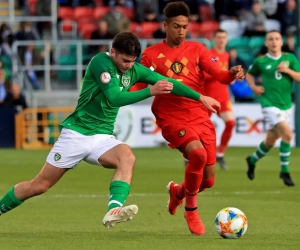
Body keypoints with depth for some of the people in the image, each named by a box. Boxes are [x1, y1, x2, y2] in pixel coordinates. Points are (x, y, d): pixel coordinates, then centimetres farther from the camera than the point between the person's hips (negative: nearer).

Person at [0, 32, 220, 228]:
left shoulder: (135, 70, 3)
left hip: (103, 137, 5)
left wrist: (200, 97, 13)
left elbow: (168, 82, 12)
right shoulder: (101, 62, -15)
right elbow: (115, 98, -25)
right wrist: (150, 92, -30)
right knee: (40, 185, -1)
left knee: (127, 157, -29)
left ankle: (114, 210, -44)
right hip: (76, 133, -5)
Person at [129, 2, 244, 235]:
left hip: (199, 116, 3)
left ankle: (178, 190, 37)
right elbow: (138, 86, 8)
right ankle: (191, 210, -10)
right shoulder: (151, 54, 4)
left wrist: (232, 74, -25)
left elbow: (219, 74, -3)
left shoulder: (196, 49, 7)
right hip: (172, 118, -3)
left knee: (207, 180, 0)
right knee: (197, 153, -31)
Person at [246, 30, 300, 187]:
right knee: (287, 133, -22)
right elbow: (249, 74, 17)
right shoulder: (260, 61, -1)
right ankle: (285, 171, -11)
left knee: (271, 140, 15)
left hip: (286, 105, 4)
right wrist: (253, 86, -1)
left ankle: (253, 160, 43)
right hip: (270, 104, -4)